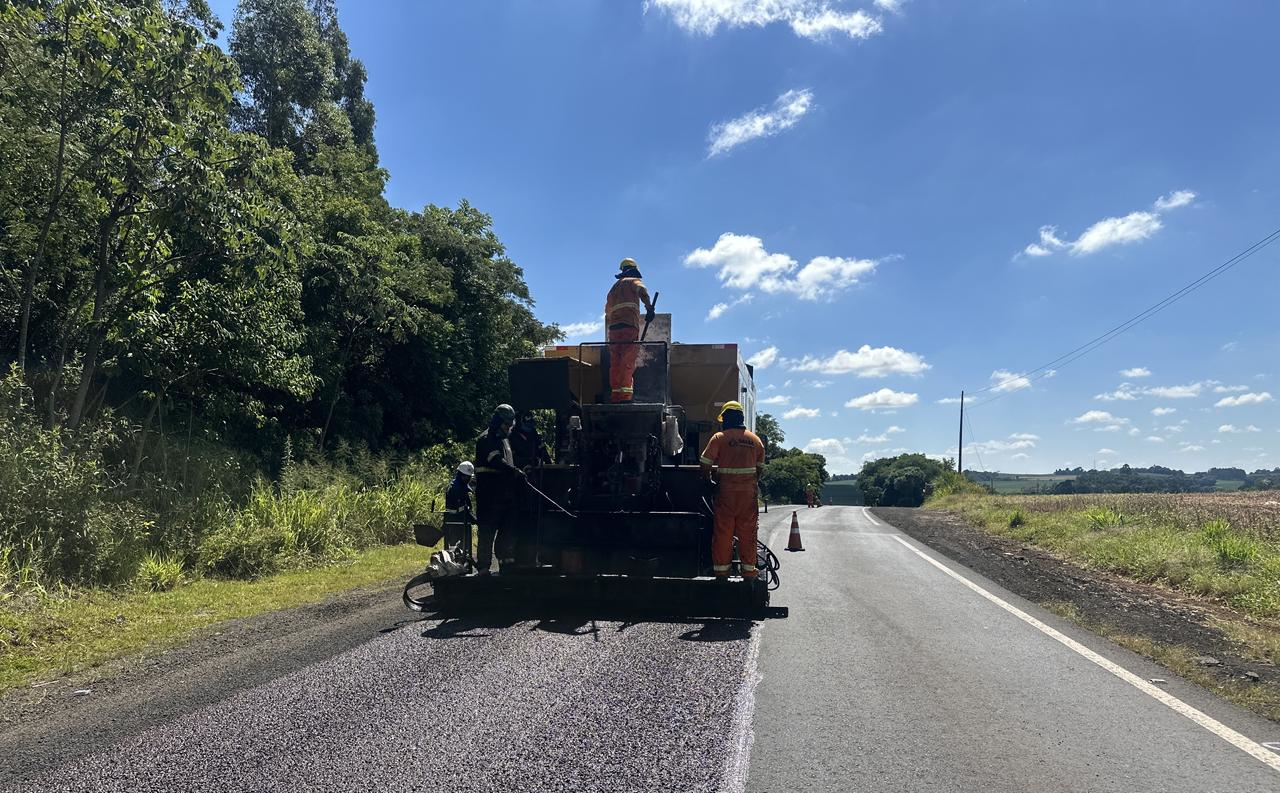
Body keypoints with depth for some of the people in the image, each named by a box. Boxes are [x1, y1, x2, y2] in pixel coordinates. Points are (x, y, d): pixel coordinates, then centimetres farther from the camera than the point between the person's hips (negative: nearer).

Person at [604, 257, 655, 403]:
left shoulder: (614, 287, 29)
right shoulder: (633, 281, 11)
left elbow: (607, 310, 29)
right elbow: (642, 290, -13)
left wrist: (608, 336, 31)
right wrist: (649, 308, -23)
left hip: (613, 326, 6)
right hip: (629, 325, -6)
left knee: (615, 362, 4)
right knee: (628, 361, -12)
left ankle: (615, 394, 1)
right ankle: (625, 394, -21)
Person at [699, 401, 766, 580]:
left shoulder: (719, 438, -3)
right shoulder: (755, 439, 10)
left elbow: (705, 464, -6)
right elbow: (760, 467, 12)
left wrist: (708, 482, 8)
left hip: (726, 492, -3)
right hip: (749, 492, 3)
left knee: (723, 532, 4)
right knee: (748, 533, 8)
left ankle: (721, 570, 7)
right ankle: (749, 571, 12)